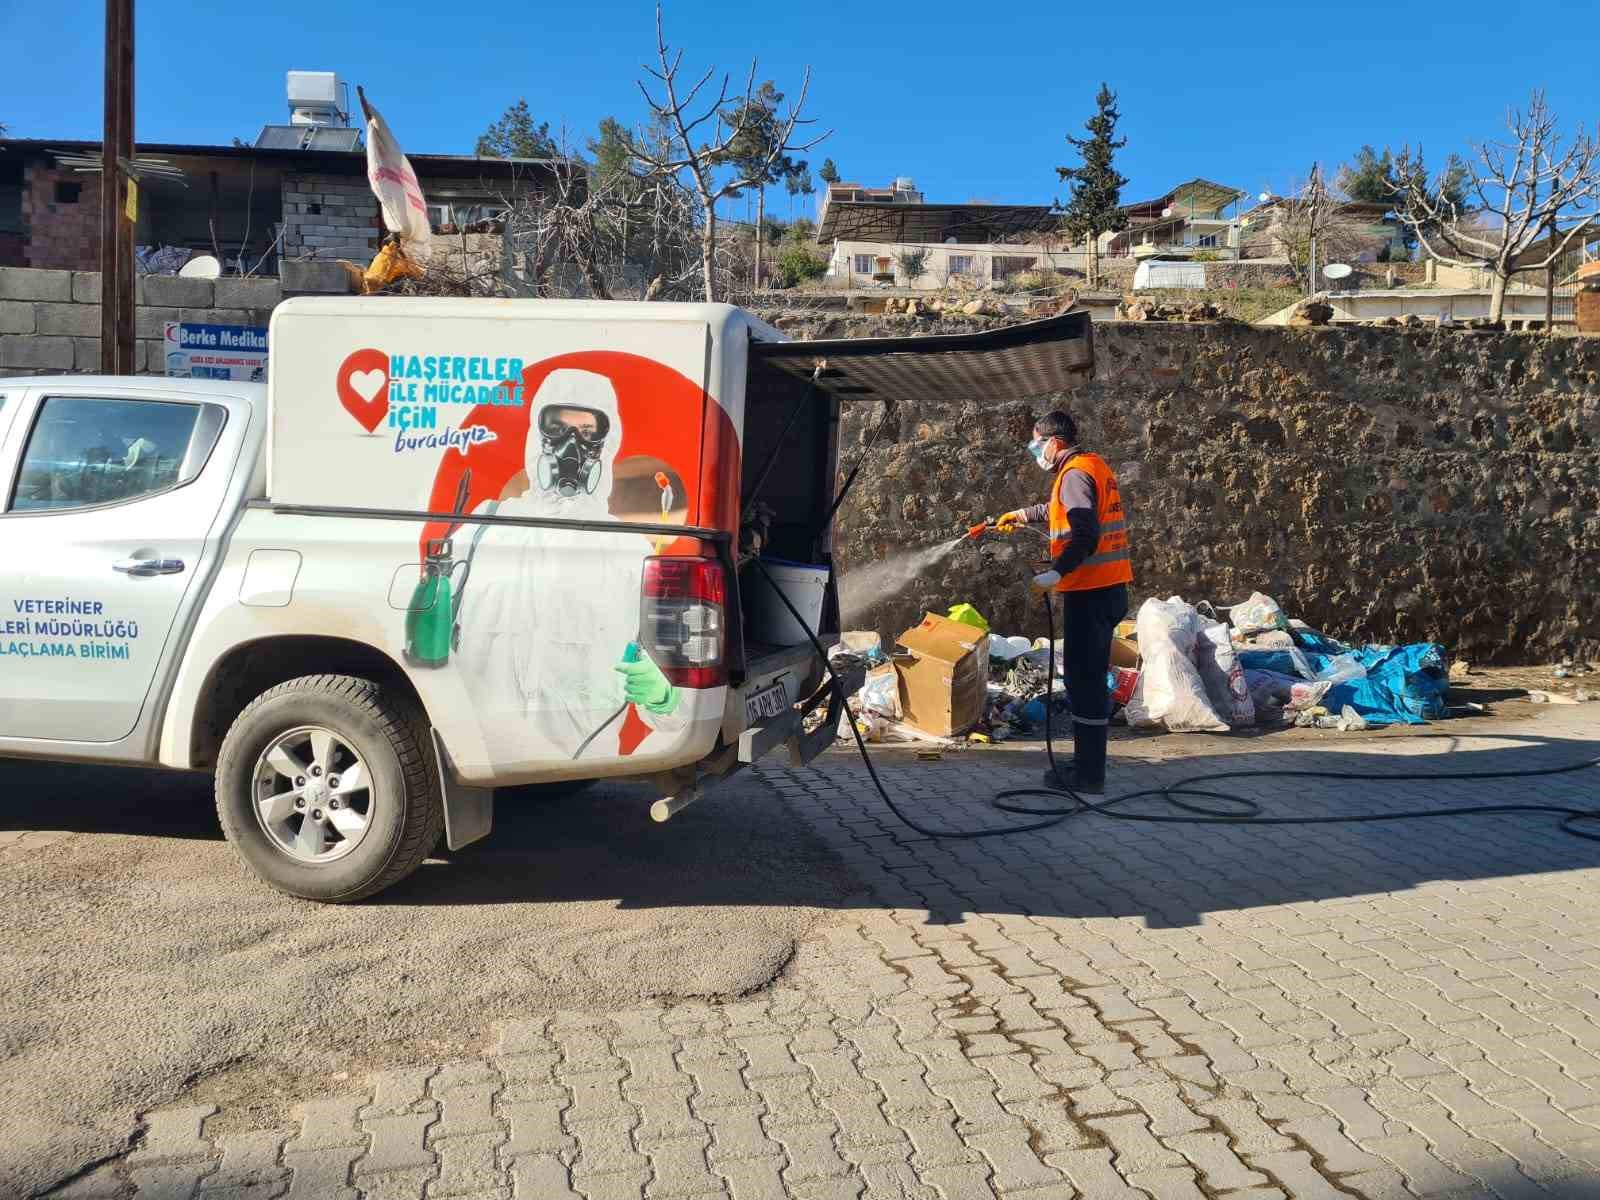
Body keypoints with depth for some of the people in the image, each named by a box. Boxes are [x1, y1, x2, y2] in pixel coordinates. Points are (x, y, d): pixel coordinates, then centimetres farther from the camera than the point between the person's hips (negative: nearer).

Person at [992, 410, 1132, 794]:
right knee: (1089, 678, 15)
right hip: (1108, 590, 10)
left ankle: (1089, 775, 0)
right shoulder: (1094, 466, 18)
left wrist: (1056, 574, -29)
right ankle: (1088, 764, 24)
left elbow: (1087, 535, -25)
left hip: (1089, 593, -10)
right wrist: (1023, 515, 46)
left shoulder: (1076, 473, -13)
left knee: (1084, 680, -5)